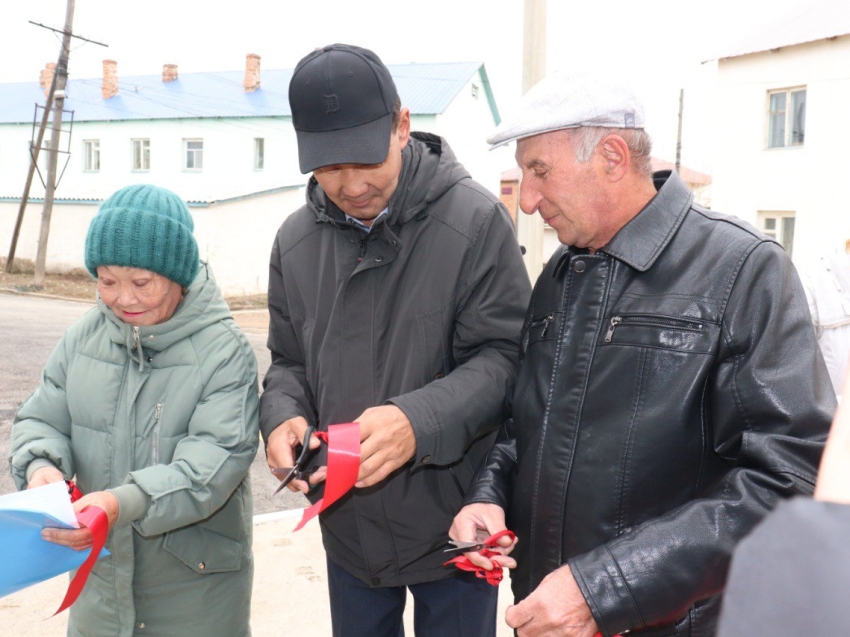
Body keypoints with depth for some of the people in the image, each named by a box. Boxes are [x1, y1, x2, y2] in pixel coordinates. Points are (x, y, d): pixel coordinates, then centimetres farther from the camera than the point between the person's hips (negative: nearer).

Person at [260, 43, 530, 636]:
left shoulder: (476, 220, -16)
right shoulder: (297, 239, -1)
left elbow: (503, 356, -16)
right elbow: (289, 361, 8)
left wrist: (420, 421, -32)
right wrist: (282, 415, -13)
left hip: (451, 527, -4)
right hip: (347, 527, 5)